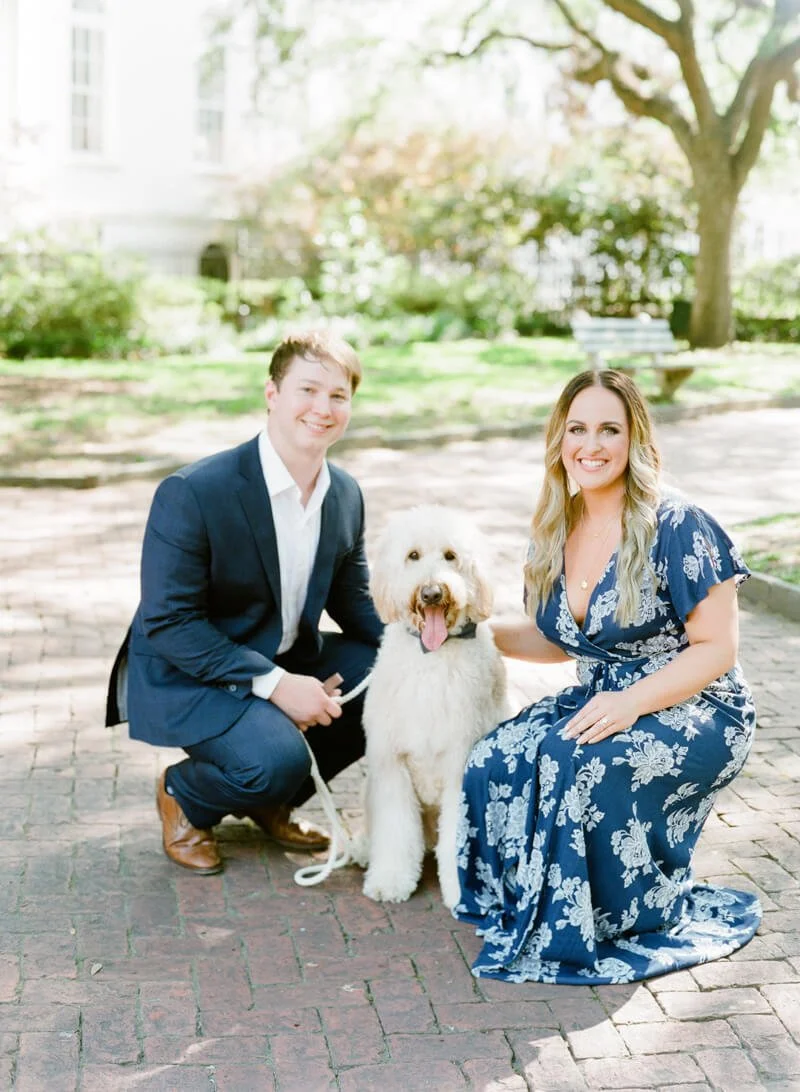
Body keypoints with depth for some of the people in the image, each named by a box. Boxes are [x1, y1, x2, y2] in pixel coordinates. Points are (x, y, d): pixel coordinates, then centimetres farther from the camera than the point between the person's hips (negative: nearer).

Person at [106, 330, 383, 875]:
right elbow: (167, 623, -22)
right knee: (276, 757, -32)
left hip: (286, 661, 8)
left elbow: (353, 601, 10)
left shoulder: (347, 495, 0)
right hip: (186, 675, -7)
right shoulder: (191, 494, -22)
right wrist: (272, 683, -28)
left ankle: (273, 799, 10)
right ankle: (184, 795, 5)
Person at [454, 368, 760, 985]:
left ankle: (628, 918, -9)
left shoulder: (677, 530, -15)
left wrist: (632, 701, -27)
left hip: (694, 710, -6)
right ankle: (532, 903, 4)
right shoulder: (555, 537, 6)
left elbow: (717, 647, -14)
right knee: (494, 762, -19)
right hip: (604, 701, 6)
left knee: (582, 764, -34)